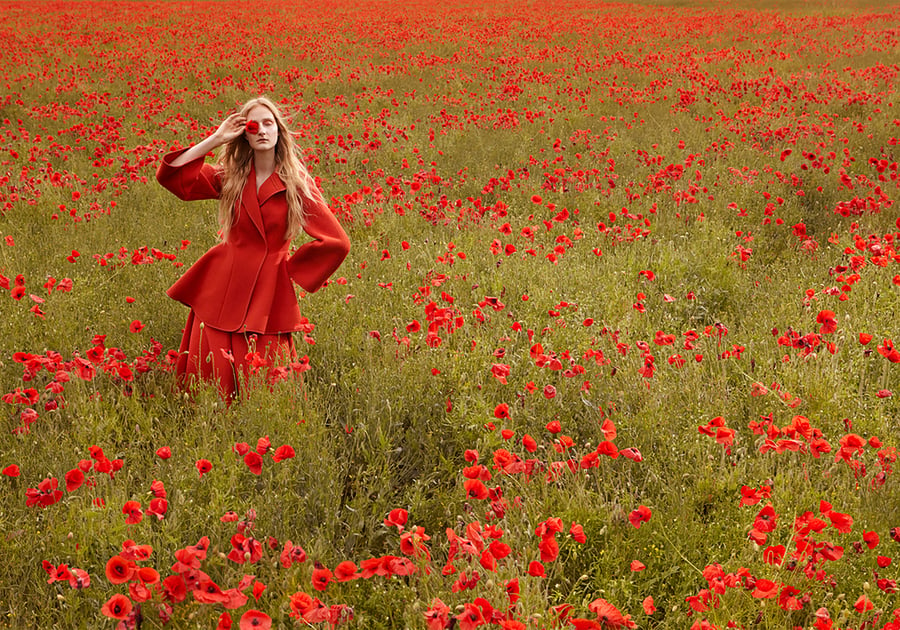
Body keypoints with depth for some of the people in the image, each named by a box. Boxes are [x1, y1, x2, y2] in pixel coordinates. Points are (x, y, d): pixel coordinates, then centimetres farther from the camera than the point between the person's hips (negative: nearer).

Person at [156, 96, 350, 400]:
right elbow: (170, 174, -2)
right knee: (206, 376, 0)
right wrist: (215, 139, -4)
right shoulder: (229, 176, 7)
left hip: (267, 294, -2)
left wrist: (290, 266, -3)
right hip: (221, 291, 3)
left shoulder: (297, 183, -1)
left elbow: (337, 242, -5)